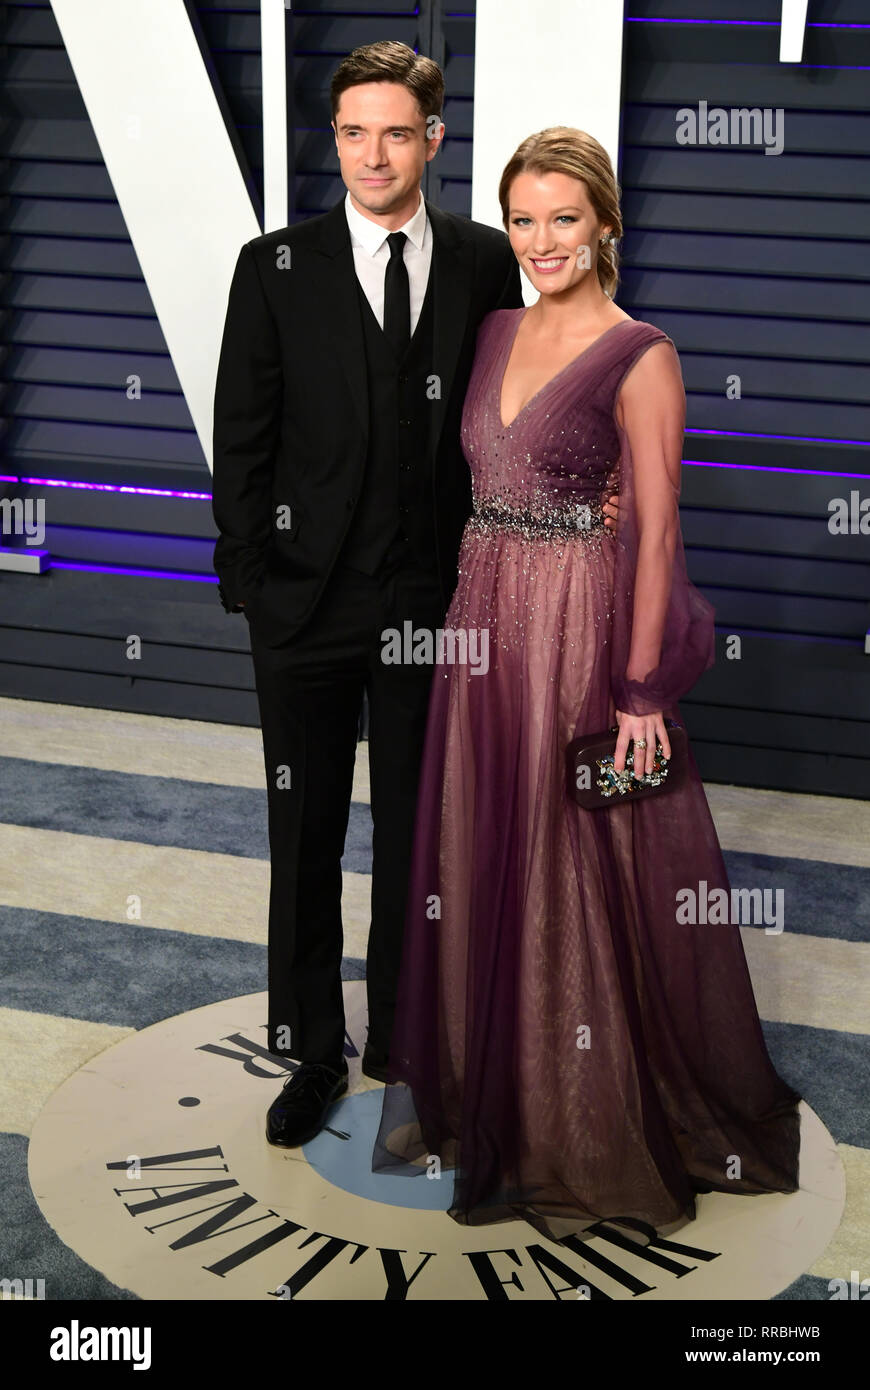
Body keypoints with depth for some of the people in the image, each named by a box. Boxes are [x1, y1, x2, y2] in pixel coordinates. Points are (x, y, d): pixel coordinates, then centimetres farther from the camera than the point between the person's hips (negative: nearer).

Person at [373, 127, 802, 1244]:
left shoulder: (640, 356, -9)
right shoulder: (496, 332, 11)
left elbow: (657, 532, -12)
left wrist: (641, 691, -15)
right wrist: (475, 611, 7)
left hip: (585, 629, -6)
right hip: (485, 626, 6)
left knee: (587, 871, 3)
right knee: (487, 861, 13)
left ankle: (601, 1121, 22)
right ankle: (500, 1095, 31)